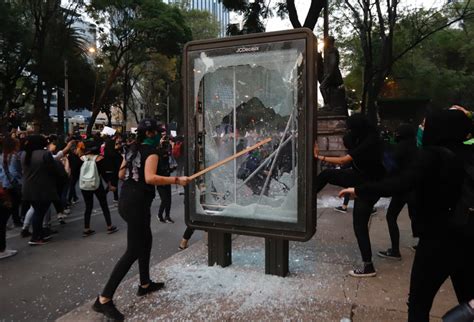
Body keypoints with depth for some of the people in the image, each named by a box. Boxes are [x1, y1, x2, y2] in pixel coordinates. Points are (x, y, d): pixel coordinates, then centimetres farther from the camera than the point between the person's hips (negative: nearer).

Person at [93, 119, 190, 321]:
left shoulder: (132, 150, 12)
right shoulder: (151, 151, -13)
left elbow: (121, 174, 18)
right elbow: (150, 178, -28)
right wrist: (176, 180, -24)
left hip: (126, 199, 10)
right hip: (137, 203, -10)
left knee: (146, 241, 21)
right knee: (133, 251, -4)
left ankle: (145, 284, 34)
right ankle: (104, 299, -2)